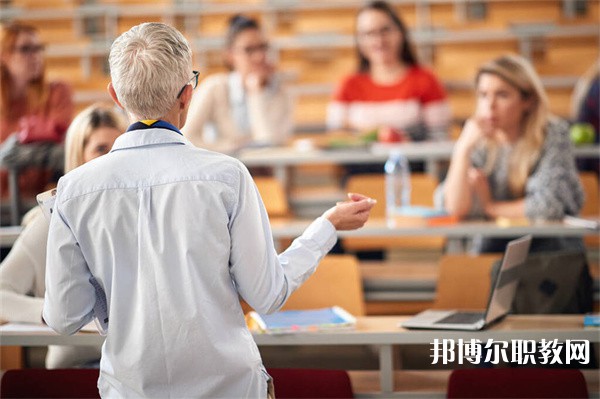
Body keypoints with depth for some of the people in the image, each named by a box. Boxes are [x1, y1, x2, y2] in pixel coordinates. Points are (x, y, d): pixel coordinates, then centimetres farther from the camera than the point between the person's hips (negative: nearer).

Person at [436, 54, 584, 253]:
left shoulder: (553, 134, -9)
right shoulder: (479, 141, 0)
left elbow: (548, 205, -17)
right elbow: (455, 207, -10)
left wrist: (489, 207, -5)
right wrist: (463, 149, -20)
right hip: (494, 247, 1)